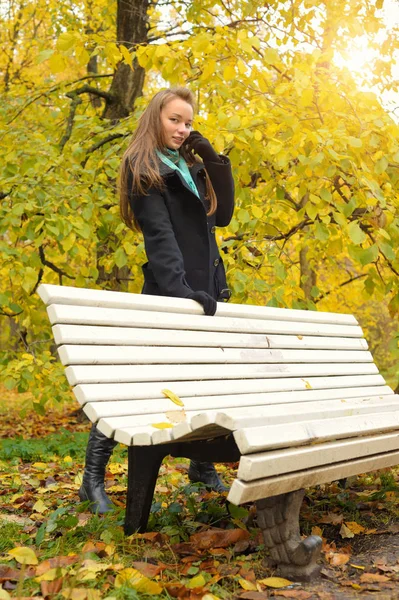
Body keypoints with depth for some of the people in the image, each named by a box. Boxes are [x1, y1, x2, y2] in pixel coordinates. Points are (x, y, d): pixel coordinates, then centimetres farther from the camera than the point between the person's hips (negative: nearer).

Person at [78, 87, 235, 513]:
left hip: (206, 289, 8)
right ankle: (93, 478, 3)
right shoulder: (144, 170, -4)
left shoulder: (190, 166, 18)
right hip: (169, 293, -8)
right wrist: (179, 289, -27)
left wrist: (215, 163, 1)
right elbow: (159, 236, -17)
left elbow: (222, 216, 11)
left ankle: (201, 463, 24)